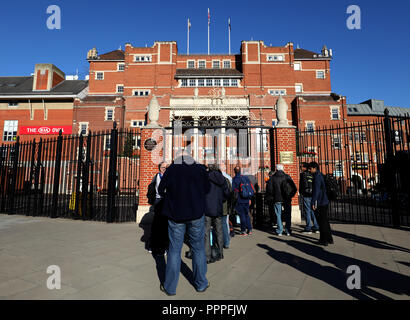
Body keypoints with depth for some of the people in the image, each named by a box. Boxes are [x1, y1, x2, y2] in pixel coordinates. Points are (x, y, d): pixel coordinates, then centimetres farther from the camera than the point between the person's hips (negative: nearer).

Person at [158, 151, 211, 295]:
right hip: (197, 213, 0)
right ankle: (201, 284, 26)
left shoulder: (171, 169, -1)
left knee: (174, 250, 10)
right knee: (198, 249, 13)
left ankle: (170, 287, 21)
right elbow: (207, 189, 7)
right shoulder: (200, 168, -1)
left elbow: (161, 189, 3)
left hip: (175, 214, 0)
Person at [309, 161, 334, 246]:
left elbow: (316, 191, -21)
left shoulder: (317, 177, -15)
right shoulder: (320, 175, 15)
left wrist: (313, 203, -19)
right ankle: (329, 239, 25)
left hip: (320, 203, -10)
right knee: (325, 221, 16)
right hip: (324, 202, 10)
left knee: (322, 222, -1)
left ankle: (324, 240, 7)